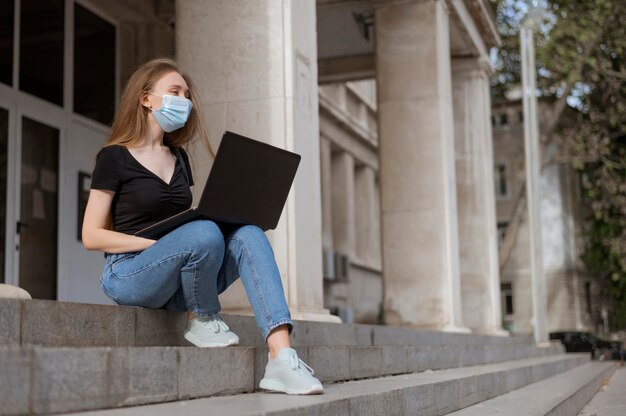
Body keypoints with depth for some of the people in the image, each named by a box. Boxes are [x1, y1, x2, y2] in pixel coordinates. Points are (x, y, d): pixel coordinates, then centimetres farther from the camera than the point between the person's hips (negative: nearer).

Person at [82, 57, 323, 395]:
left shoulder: (178, 158, 18)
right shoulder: (114, 158, -1)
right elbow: (91, 236, -7)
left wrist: (227, 212, 0)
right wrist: (158, 242, -19)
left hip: (175, 285, 6)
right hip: (129, 275, -6)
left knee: (248, 233, -21)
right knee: (204, 233, -35)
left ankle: (281, 358, -36)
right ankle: (201, 321, -8)